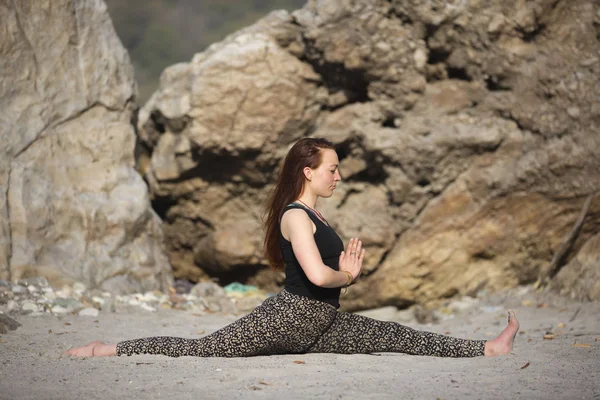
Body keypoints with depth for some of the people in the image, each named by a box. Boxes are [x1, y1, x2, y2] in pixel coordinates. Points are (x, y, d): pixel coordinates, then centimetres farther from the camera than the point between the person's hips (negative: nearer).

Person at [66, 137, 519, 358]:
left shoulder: (316, 217, 18)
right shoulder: (295, 216, -14)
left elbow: (339, 271, 23)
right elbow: (318, 275, -26)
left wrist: (349, 270, 0)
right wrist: (346, 276, -6)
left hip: (321, 325, 9)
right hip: (287, 316, -9)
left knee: (400, 336, 7)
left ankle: (489, 348, 10)